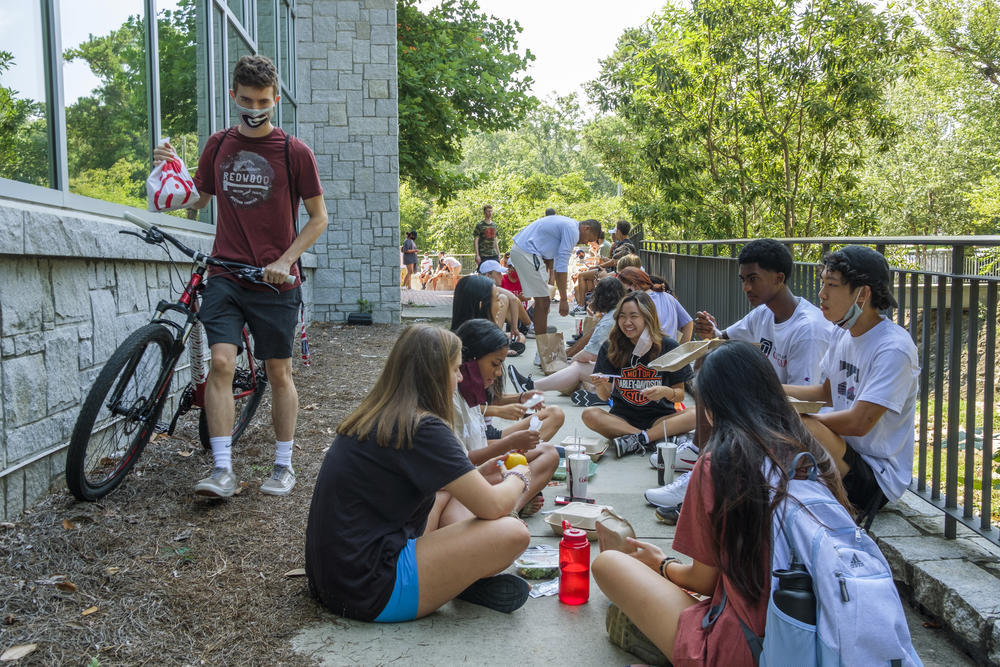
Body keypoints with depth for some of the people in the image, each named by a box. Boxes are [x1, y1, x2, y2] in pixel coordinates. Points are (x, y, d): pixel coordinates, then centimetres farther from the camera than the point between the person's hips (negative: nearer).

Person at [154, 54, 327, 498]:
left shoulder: (294, 152, -2)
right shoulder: (218, 145, 9)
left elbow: (318, 217, 1)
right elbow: (197, 201, 18)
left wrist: (285, 260, -10)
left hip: (274, 280, -2)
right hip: (225, 275, 2)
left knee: (278, 373, 5)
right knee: (221, 362, -11)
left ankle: (283, 465, 19)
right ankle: (222, 470, -6)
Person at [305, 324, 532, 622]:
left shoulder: (374, 416, 9)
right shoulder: (423, 427, -18)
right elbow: (492, 506, -16)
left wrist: (476, 475, 19)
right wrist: (518, 477, 7)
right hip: (368, 593, -10)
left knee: (449, 491, 20)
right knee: (513, 534, -17)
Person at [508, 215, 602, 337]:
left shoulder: (567, 225, 20)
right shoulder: (572, 231, -11)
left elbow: (558, 263, 27)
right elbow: (562, 266, -16)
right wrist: (563, 299, -14)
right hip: (528, 252, -11)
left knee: (541, 300, 16)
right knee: (542, 301, -7)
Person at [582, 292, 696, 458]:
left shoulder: (668, 346, -3)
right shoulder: (610, 347, -1)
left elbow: (680, 395, 0)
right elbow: (605, 396, -1)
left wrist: (666, 392, -22)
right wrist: (601, 386, -23)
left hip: (659, 417, 0)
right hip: (622, 418, 1)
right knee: (589, 414, -28)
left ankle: (635, 440, -28)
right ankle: (655, 438, -26)